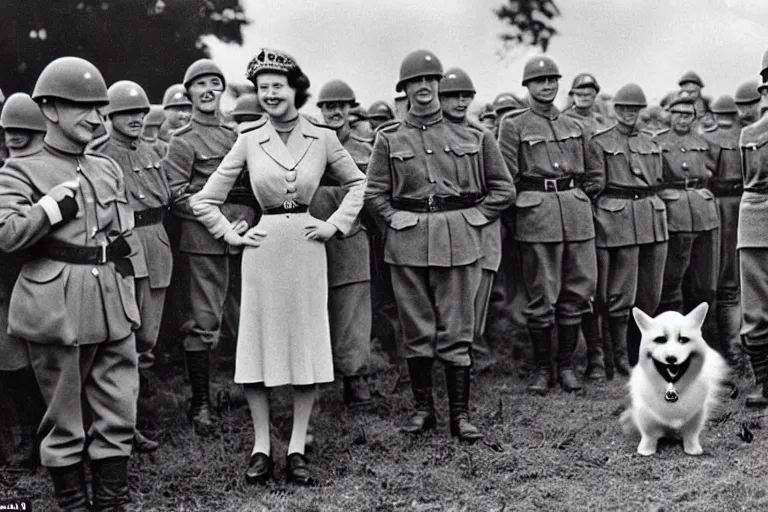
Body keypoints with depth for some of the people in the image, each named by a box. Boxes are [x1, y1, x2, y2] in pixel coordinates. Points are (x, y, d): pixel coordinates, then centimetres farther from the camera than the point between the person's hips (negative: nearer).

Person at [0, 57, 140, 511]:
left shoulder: (108, 168, 14)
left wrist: (120, 249, 8)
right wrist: (59, 200, -17)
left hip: (114, 307, 5)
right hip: (58, 309, -5)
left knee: (119, 412, 6)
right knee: (65, 418, 5)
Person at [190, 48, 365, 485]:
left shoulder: (322, 138, 1)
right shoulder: (249, 139, 1)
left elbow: (357, 183, 16)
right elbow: (206, 198, 7)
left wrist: (336, 224, 6)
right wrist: (229, 235, 0)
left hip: (307, 248, 0)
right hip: (263, 248, 0)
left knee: (309, 345, 3)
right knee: (258, 345, 2)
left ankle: (298, 447, 13)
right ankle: (261, 448, 12)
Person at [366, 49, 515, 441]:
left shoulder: (472, 136, 5)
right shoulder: (389, 139, 5)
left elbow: (503, 189, 10)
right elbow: (374, 193, 8)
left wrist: (473, 217, 2)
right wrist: (396, 218, -4)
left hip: (459, 241, -1)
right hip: (408, 242, 1)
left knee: (457, 332, 1)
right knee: (416, 330, 7)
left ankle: (460, 414, 8)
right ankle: (422, 408, 19)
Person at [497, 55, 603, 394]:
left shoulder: (574, 127, 16)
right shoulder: (514, 127, 4)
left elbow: (595, 175, 21)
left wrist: (579, 198, 10)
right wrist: (526, 203, -2)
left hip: (577, 212, 4)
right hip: (537, 217, -4)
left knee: (578, 290, 3)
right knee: (541, 296, -2)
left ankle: (566, 365, 14)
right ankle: (542, 368, 9)